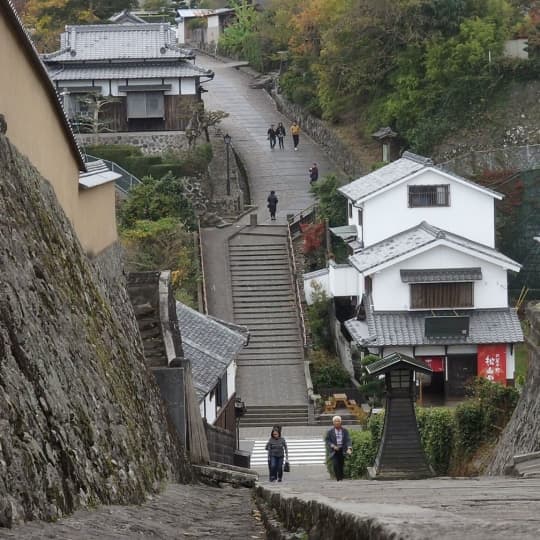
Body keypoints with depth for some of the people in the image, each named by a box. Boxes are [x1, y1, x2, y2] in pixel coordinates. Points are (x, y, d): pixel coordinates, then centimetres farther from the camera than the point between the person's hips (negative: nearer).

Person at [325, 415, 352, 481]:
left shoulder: (345, 431, 5)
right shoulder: (330, 431, 3)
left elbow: (348, 440, -3)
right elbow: (327, 441, 3)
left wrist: (349, 448, -20)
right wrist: (333, 446, -14)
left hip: (342, 451, 2)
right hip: (334, 451, -2)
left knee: (341, 466, 4)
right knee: (335, 465, -17)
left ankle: (341, 479, 14)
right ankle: (338, 479, -16)